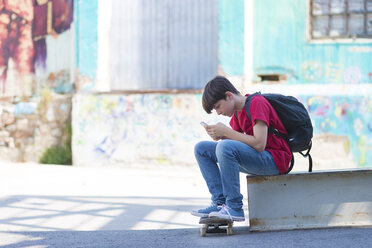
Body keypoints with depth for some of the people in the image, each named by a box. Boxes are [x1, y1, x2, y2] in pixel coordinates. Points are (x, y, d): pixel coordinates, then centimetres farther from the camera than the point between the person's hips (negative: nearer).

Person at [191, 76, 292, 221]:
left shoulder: (257, 103, -16)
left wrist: (226, 131, -20)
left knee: (225, 147, -33)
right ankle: (220, 202, -8)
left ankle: (235, 208, -28)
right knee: (201, 149, 4)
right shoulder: (237, 112, 12)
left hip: (275, 160, -10)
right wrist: (220, 136, -10)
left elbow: (259, 144, -25)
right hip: (254, 157, 10)